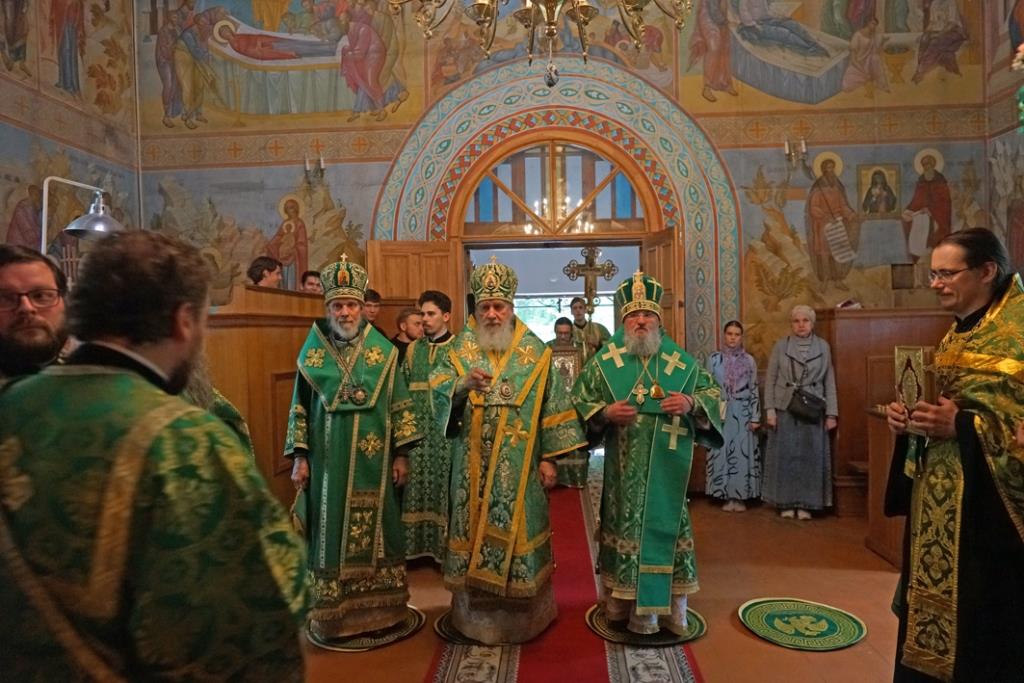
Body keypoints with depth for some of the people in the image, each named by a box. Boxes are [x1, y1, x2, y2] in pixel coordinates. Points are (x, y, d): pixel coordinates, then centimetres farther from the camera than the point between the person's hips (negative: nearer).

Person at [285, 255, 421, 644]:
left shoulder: (383, 350, 0)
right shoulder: (312, 352, 2)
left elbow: (399, 404, 1)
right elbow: (300, 407, 5)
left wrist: (401, 454, -1)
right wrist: (299, 458, 0)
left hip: (374, 460, 0)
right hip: (330, 461, 0)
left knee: (376, 528, 8)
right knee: (332, 532, 7)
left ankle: (379, 609, 23)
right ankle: (333, 614, 20)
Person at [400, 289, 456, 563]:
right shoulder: (413, 349, 10)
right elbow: (402, 387, 12)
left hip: (447, 429, -4)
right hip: (416, 429, 4)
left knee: (445, 484, 1)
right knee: (417, 484, 7)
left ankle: (446, 547, 12)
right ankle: (417, 544, 19)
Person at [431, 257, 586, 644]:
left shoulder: (535, 351, 2)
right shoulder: (461, 347, 3)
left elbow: (552, 407, 2)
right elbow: (437, 390, -10)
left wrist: (548, 458, -1)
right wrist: (464, 385, -30)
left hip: (520, 468, 0)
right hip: (474, 468, 1)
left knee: (519, 535, 6)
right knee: (475, 533, 8)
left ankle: (522, 615, 25)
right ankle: (476, 614, 26)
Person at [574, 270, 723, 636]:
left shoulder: (681, 361, 6)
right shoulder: (604, 362, 1)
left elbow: (713, 392, 8)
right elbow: (579, 401, 2)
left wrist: (691, 404, -12)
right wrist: (605, 413, -16)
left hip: (667, 466, 2)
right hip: (624, 467, -1)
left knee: (666, 524, 7)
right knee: (627, 525, 5)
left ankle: (670, 604, 21)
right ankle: (622, 600, 19)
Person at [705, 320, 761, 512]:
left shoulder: (749, 360, 4)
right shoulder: (714, 359, 3)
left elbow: (754, 390, 3)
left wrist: (755, 417, -2)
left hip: (743, 414, 0)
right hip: (720, 414, 0)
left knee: (743, 453, 1)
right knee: (722, 453, 1)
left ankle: (741, 497, 10)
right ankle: (728, 497, 10)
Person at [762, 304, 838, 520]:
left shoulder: (823, 346, 5)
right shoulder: (781, 345, 1)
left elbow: (829, 381, 5)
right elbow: (770, 379, 0)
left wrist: (831, 413, 0)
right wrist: (769, 409, -8)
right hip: (785, 409, -1)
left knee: (810, 455, 4)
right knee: (785, 455, 3)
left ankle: (806, 503, 14)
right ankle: (786, 502, 13)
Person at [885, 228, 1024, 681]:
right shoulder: (957, 335, 13)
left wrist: (961, 425, -23)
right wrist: (912, 420, 2)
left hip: (987, 500, -8)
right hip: (938, 496, 8)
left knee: (982, 626, 4)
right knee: (933, 610, 15)